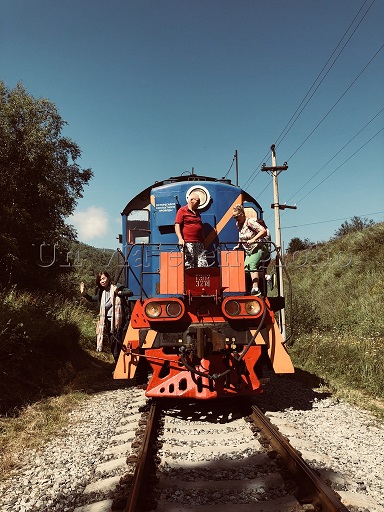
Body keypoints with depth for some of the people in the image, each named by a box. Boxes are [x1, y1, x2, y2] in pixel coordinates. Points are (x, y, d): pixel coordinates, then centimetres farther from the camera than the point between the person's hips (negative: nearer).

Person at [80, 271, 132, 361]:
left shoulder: (116, 288, -7)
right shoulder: (101, 292, 9)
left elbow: (130, 293, -17)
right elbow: (93, 298, 26)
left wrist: (118, 293, -29)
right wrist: (84, 293, 11)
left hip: (116, 320, -6)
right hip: (107, 321, 6)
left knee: (117, 343, -8)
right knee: (112, 344, 12)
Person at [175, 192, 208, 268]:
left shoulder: (197, 212, 23)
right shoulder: (182, 211, 2)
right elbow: (177, 225, -7)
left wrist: (203, 241, 22)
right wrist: (180, 239, -19)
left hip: (199, 243, 7)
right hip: (188, 243, -7)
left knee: (203, 266, 0)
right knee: (188, 267, -9)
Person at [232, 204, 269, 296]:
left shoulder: (250, 222, -16)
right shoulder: (238, 224, 8)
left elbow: (263, 231, -25)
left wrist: (253, 239, -32)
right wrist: (238, 245, 16)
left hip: (258, 248, -9)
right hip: (249, 251, 9)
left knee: (252, 265, -24)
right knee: (246, 268, -2)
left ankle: (255, 289, -28)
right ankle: (247, 289, 3)